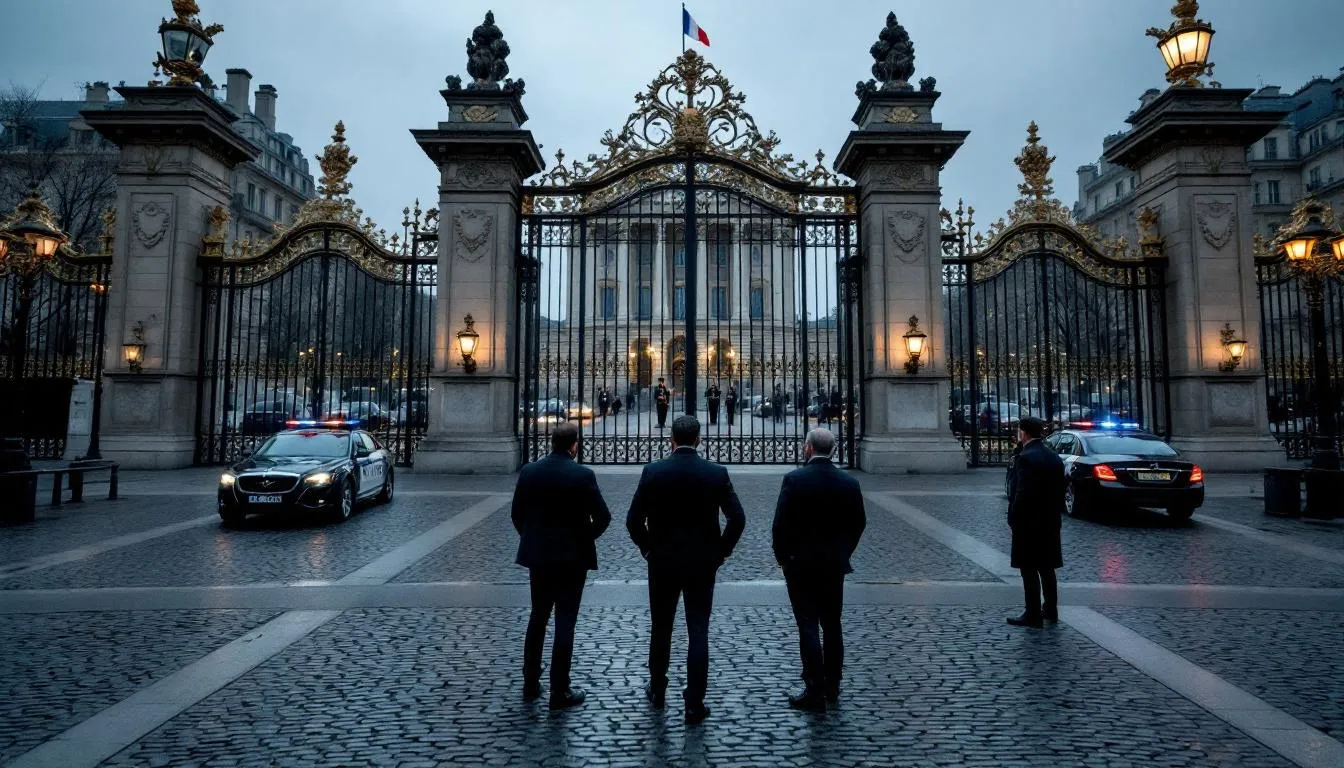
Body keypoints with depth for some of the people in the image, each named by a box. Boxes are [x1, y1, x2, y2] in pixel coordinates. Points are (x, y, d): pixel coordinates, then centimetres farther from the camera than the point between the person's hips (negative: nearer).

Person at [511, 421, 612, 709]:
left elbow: (517, 514, 4)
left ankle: (531, 683, 27)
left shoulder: (529, 472, -2)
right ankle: (560, 691, 10)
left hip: (537, 556, 4)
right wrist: (585, 537, 5)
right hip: (572, 558, -4)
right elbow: (603, 517, -13)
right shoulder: (583, 475, -14)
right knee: (564, 623, 4)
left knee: (537, 618, 18)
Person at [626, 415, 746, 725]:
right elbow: (737, 519, -8)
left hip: (662, 563, 1)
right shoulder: (717, 473, -7)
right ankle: (694, 705, 9)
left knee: (661, 629, 18)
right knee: (698, 634, 6)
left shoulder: (653, 471, -8)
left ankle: (657, 690, 34)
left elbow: (633, 520, -8)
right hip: (702, 564, 0)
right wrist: (721, 551, 4)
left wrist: (648, 548, 8)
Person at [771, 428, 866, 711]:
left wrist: (782, 557, 1)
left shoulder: (794, 479, -14)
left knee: (808, 628, 1)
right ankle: (832, 687, 27)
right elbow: (858, 523, 4)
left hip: (800, 564, -4)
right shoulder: (849, 483, -2)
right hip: (834, 565, 4)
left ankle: (815, 692, 4)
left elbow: (781, 523, -14)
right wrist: (842, 554, 15)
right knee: (832, 627, 16)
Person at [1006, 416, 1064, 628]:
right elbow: (1060, 490, 12)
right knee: (1046, 567, 17)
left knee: (1029, 569, -1)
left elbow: (1022, 493, -22)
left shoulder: (1025, 458, -18)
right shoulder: (1054, 457, 9)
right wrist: (1056, 513, 17)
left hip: (1029, 523, -8)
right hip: (1050, 522, 9)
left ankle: (1033, 615, 4)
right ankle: (1050, 610, 26)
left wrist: (1013, 519, -13)